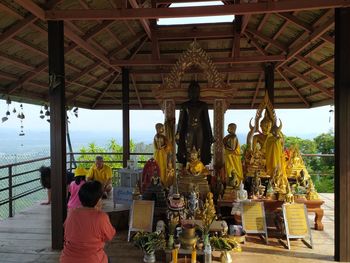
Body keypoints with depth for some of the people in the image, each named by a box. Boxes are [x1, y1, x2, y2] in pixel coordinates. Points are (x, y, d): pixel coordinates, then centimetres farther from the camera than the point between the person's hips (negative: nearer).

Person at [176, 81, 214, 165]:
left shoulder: (203, 105, 9)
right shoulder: (185, 105, 8)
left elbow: (207, 120, 8)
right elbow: (181, 120, 6)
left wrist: (210, 135, 4)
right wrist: (178, 134, -1)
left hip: (200, 131, 1)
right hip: (189, 131, 0)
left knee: (200, 153, -2)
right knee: (188, 153, -3)